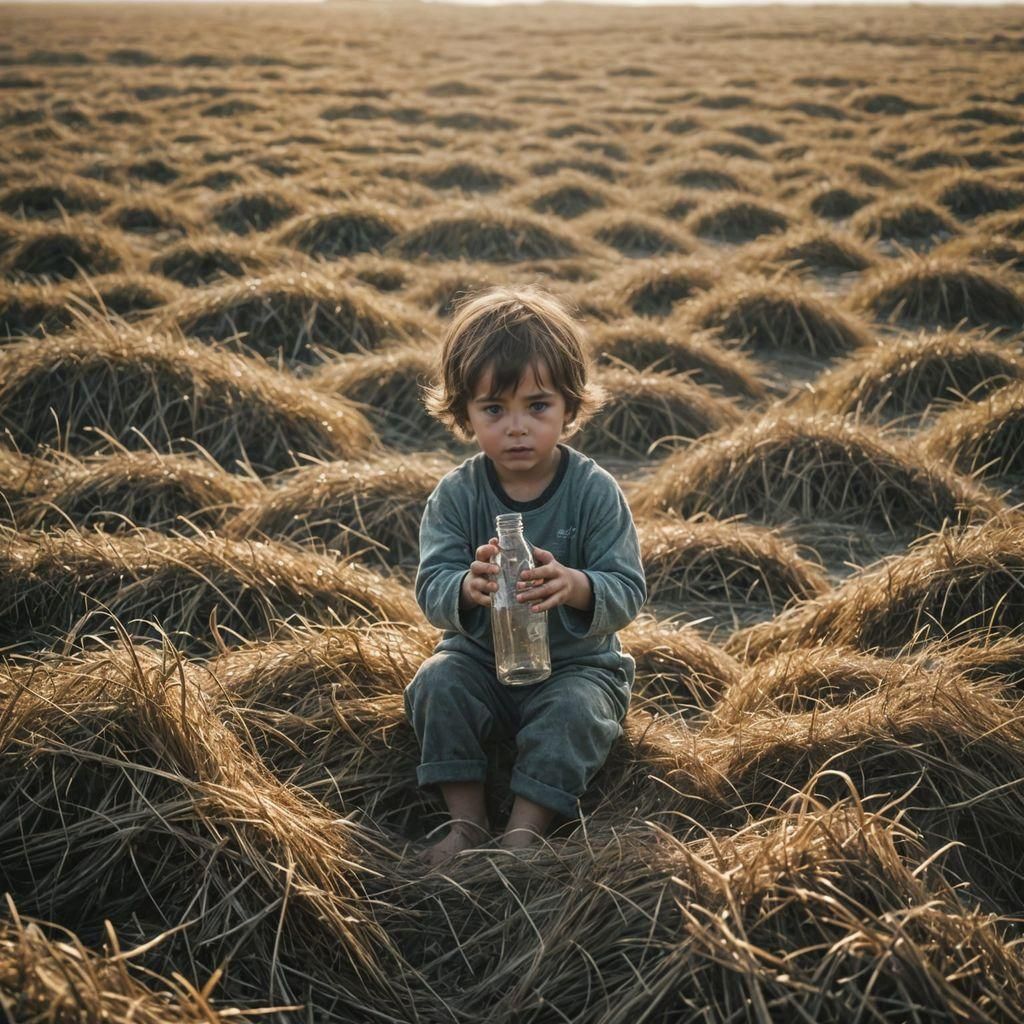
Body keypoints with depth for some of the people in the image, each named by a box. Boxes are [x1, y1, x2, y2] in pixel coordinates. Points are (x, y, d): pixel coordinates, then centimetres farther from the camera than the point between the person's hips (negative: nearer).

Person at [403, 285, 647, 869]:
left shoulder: (595, 491, -13)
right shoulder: (456, 496, -8)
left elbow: (629, 593, -16)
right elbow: (431, 589, -14)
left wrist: (575, 586, -39)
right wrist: (467, 587, -39)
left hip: (577, 663, -2)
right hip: (482, 658, 2)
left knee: (574, 710, -30)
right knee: (437, 682, -24)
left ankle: (526, 831, -19)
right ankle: (468, 822, -13)